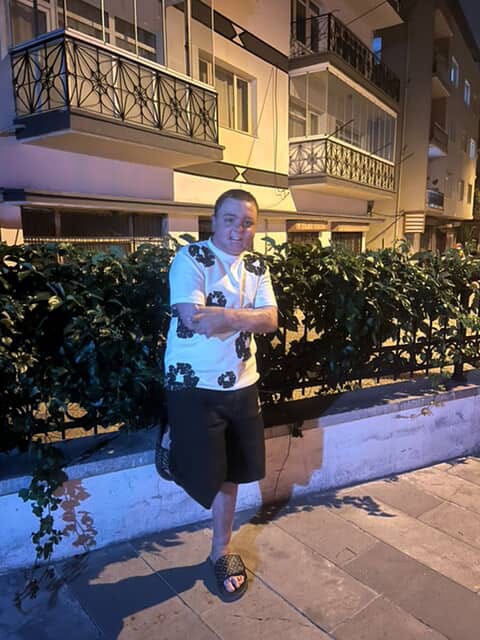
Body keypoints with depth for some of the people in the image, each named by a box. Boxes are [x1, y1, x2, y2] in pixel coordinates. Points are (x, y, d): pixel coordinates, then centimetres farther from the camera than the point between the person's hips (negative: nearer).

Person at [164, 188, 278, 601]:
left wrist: (225, 315, -25)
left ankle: (221, 551, 40)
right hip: (193, 385, -5)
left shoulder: (256, 266, 5)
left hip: (241, 384, 6)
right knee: (207, 473, 6)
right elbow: (194, 319, -27)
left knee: (231, 471, 17)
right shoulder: (190, 258, -12)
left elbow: (271, 321, -8)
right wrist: (247, 316, -21)